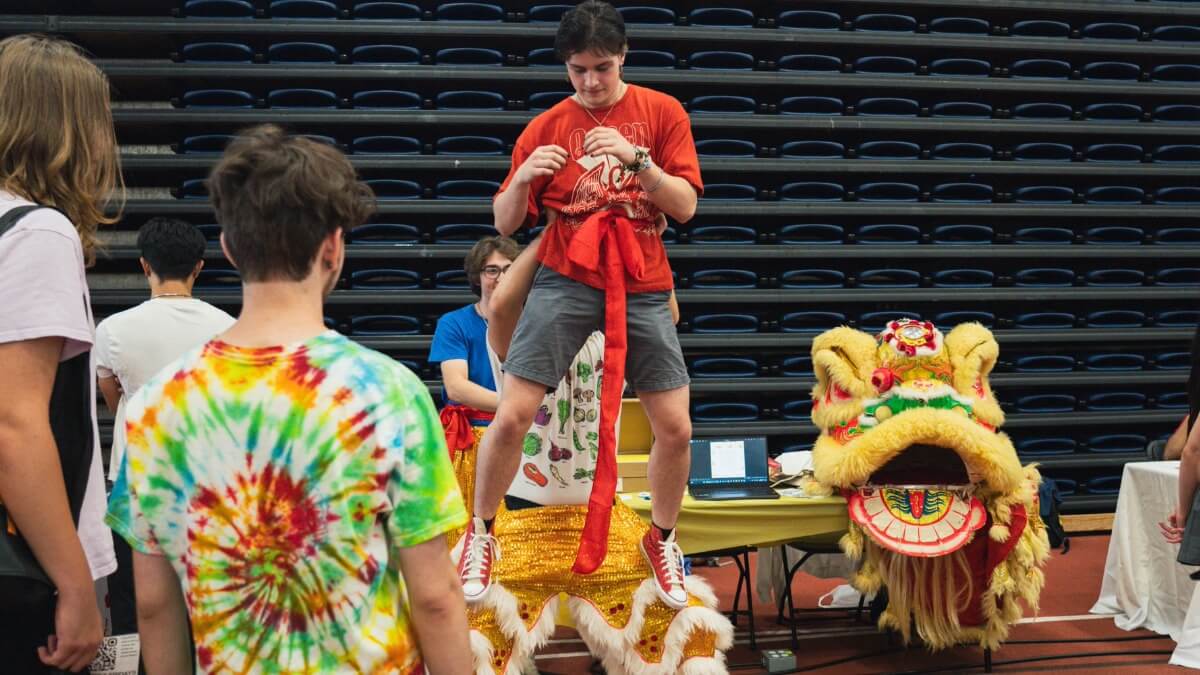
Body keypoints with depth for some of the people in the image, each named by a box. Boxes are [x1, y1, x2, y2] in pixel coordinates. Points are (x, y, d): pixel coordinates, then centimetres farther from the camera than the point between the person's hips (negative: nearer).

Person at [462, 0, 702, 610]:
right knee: (512, 416, -10)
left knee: (675, 428, -2)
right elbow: (505, 222, 6)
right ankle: (480, 534, 14)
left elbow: (685, 206, -3)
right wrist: (522, 177, -15)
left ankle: (662, 541, 24)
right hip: (566, 280, 0)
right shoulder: (546, 127, 5)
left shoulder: (661, 113, 4)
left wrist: (635, 158, -18)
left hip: (641, 285, 1)